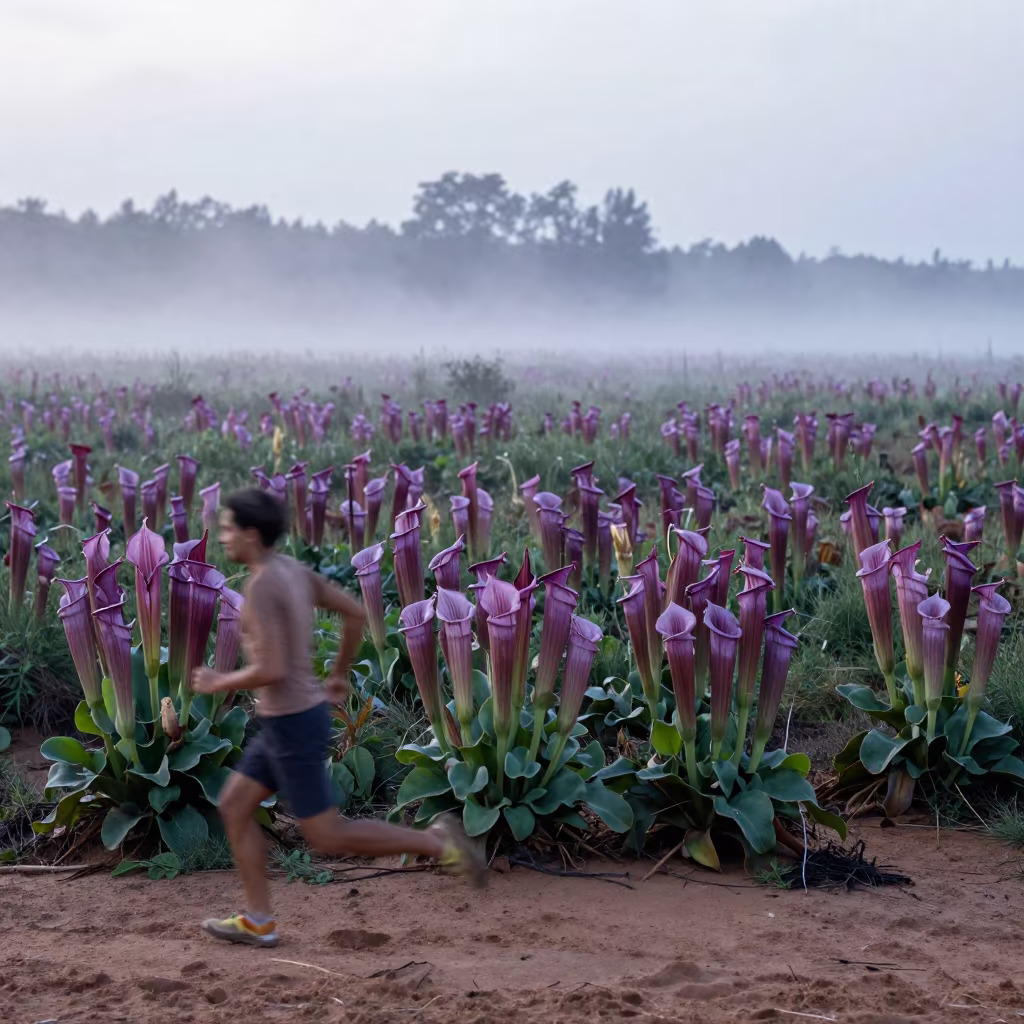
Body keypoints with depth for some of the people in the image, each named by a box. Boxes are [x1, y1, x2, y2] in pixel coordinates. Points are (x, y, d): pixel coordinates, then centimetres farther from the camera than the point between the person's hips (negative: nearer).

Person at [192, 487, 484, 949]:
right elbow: (355, 612, 14)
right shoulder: (292, 569, 6)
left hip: (292, 725, -10)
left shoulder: (261, 587, -24)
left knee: (328, 837, -1)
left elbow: (272, 671, -30)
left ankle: (436, 843, 1)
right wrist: (339, 674, 24)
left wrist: (218, 683, -12)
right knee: (233, 806, 14)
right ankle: (258, 920, 17)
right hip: (293, 719, 10)